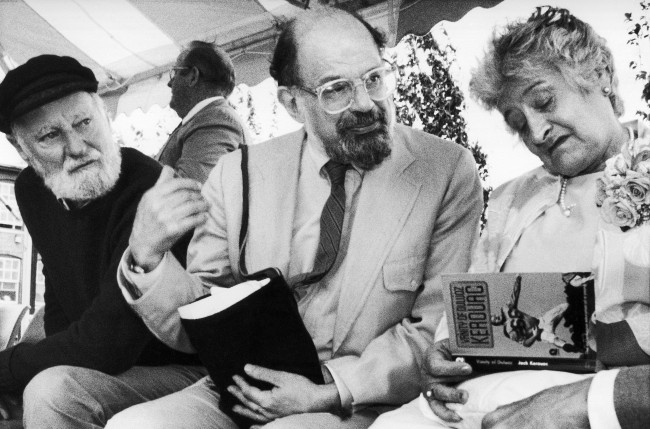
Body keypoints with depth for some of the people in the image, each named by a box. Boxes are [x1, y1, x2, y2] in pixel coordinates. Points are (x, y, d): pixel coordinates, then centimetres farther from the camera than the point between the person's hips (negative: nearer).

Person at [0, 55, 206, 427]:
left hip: (184, 371, -7)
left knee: (51, 393, -29)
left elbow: (106, 344, -27)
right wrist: (55, 361, -1)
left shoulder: (148, 193, -25)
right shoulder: (33, 191, 1)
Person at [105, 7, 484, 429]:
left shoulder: (448, 173, -4)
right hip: (244, 393, 3)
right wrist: (147, 259, -16)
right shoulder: (238, 174, 2)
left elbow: (438, 329, -4)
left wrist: (331, 392, -16)